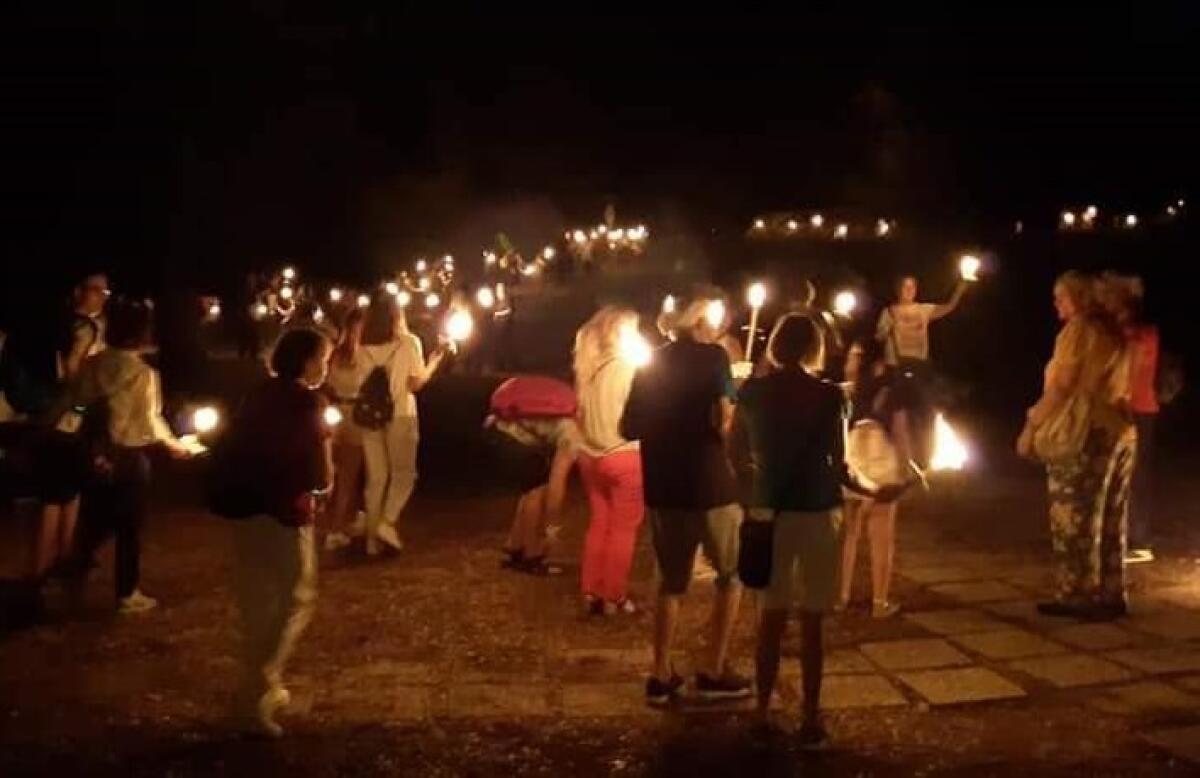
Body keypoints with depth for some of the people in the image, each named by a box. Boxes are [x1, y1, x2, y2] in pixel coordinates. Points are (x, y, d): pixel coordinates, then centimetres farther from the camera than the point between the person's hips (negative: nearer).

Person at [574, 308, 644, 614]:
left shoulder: (587, 366, 6)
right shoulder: (626, 366, -15)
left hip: (590, 455, 7)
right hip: (623, 455, -7)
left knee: (598, 524, 16)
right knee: (623, 530, 4)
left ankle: (591, 593, 21)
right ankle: (614, 597, 7)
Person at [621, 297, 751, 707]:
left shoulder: (651, 364, 9)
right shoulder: (713, 357, -7)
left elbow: (629, 429, 11)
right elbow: (724, 422, -18)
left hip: (662, 489, 5)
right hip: (709, 486, -5)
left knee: (671, 581, 17)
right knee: (733, 575, 13)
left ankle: (661, 676, 15)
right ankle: (714, 672, 12)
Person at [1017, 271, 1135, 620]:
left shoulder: (1079, 330, -9)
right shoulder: (1115, 333, 14)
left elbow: (1061, 389, -15)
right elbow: (1117, 387, 13)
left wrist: (1032, 426, -9)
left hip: (1085, 434, -8)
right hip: (1121, 433, 8)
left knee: (1073, 521, -2)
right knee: (1110, 522, 11)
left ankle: (1075, 596, 1)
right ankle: (1110, 596, 15)